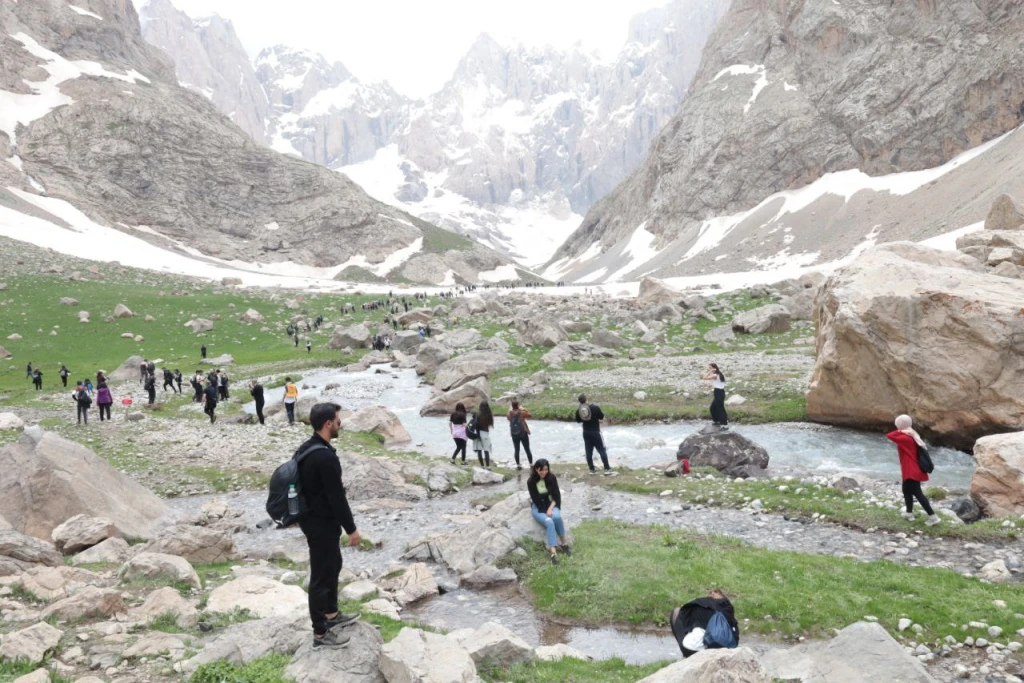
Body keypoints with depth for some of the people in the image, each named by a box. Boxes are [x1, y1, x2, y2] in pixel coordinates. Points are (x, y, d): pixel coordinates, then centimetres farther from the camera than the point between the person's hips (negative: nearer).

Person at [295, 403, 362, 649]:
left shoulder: (306, 448, 4)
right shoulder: (325, 456, -28)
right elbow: (337, 497, -24)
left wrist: (337, 482, 26)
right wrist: (351, 529, -16)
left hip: (312, 519, 10)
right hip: (322, 524, -10)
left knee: (333, 566, 25)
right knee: (321, 576, 2)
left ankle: (331, 615, 40)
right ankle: (320, 634, 14)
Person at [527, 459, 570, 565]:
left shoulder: (551, 478, -6)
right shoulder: (531, 482, -13)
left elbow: (557, 495, -6)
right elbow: (536, 500, -12)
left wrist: (550, 508, -20)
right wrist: (545, 511, -20)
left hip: (551, 504, 2)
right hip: (538, 507, -2)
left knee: (557, 517, -33)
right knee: (549, 522, -32)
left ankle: (564, 542, -16)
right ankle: (553, 552, -40)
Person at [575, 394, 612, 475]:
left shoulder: (578, 411, -7)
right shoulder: (595, 407, -18)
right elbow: (602, 417, -8)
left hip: (586, 433, 4)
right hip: (595, 432, -3)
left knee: (589, 451, 11)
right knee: (602, 450, 6)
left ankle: (592, 469, 15)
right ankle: (607, 469, 7)